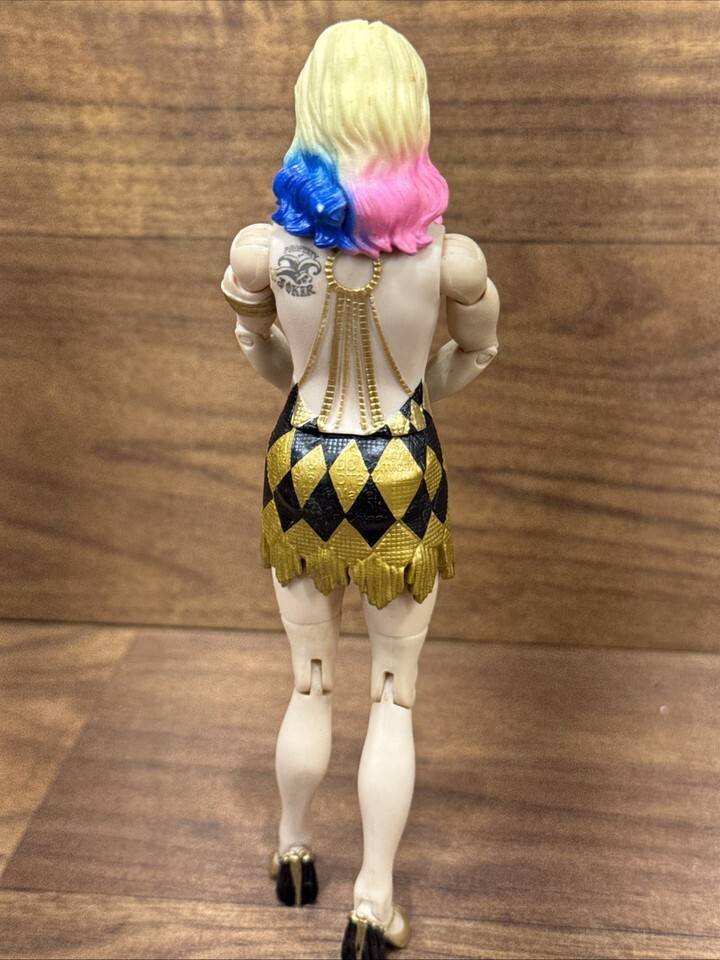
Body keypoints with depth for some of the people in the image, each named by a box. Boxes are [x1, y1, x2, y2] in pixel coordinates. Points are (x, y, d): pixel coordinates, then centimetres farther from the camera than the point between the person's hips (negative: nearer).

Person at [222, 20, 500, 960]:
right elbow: (476, 356, 5)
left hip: (301, 469, 2)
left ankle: (295, 852, 44)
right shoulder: (452, 258, -17)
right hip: (403, 479, -1)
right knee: (395, 695, 16)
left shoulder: (260, 248, -14)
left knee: (312, 684, 22)